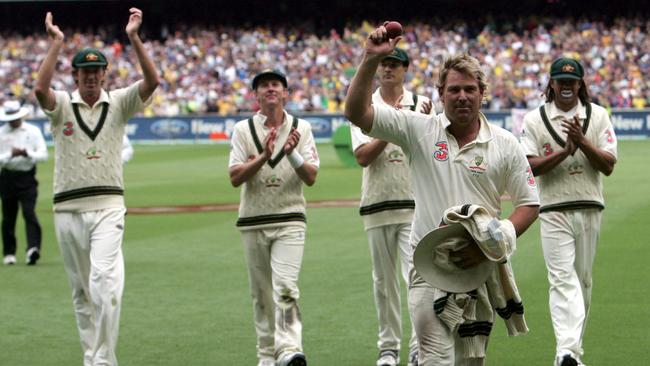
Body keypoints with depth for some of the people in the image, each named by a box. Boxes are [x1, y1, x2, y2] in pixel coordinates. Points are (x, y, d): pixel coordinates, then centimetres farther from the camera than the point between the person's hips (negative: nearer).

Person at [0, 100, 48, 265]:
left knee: (29, 213, -16)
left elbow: (43, 155, -2)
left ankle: (33, 248, -27)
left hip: (27, 177, -1)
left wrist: (26, 153, -18)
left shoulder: (33, 131, 4)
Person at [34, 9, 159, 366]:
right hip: (68, 210, 2)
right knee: (81, 291, 10)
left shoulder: (118, 103, 5)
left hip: (108, 206, -2)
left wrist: (134, 37, -19)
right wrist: (56, 44, -21)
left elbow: (152, 81, -11)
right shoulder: (62, 105, 3)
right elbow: (40, 88, -20)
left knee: (105, 280, -20)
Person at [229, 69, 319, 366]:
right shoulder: (243, 130, 4)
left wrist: (292, 153, -19)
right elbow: (235, 177, -6)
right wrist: (264, 156, -19)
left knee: (285, 286, -18)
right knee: (261, 293, 7)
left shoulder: (301, 129, 5)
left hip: (289, 221, -2)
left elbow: (311, 177, -2)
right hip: (253, 222, 2)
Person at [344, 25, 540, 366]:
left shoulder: (505, 144, 2)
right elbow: (357, 112, -6)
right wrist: (370, 60, -19)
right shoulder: (419, 130, 1)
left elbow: (529, 204, 4)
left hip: (480, 265, 1)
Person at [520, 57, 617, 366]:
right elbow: (528, 167, -7)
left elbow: (608, 166, -2)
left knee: (583, 280, 9)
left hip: (590, 210, 3)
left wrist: (582, 141, -16)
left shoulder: (598, 116, 6)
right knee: (562, 279, -14)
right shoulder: (535, 119, 3)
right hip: (554, 211, -3)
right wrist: (565, 151, -18)